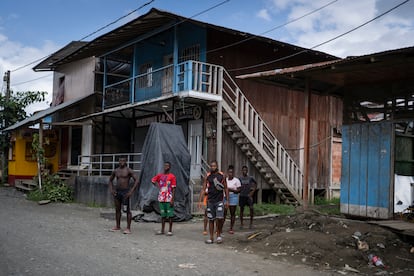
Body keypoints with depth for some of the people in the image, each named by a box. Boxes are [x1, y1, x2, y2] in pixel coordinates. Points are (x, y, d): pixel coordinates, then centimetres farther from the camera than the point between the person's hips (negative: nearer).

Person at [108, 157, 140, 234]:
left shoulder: (129, 171, -7)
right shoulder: (116, 171, 9)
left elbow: (137, 180, -12)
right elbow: (110, 180, 24)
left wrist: (132, 191, -17)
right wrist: (111, 189, 9)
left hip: (125, 192, -6)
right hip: (117, 192, 6)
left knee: (127, 210, -5)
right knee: (117, 209, 12)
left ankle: (128, 228, -2)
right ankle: (118, 227, 22)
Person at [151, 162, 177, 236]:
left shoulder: (172, 177, -5)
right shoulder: (160, 175, 9)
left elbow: (173, 189, -7)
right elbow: (153, 180, 25)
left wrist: (172, 200, -12)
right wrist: (158, 185, 10)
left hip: (169, 199, -5)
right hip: (161, 199, 5)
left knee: (170, 215, -1)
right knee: (163, 214, 11)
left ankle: (170, 230, 5)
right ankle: (162, 230, 18)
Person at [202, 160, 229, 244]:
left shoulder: (222, 176, 2)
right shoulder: (207, 177, 6)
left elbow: (225, 188, 6)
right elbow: (203, 189, 6)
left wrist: (227, 200, 0)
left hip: (219, 200, -2)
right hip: (210, 201, 2)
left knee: (220, 218, -12)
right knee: (211, 219, 5)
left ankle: (219, 235, 9)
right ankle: (211, 238, 12)